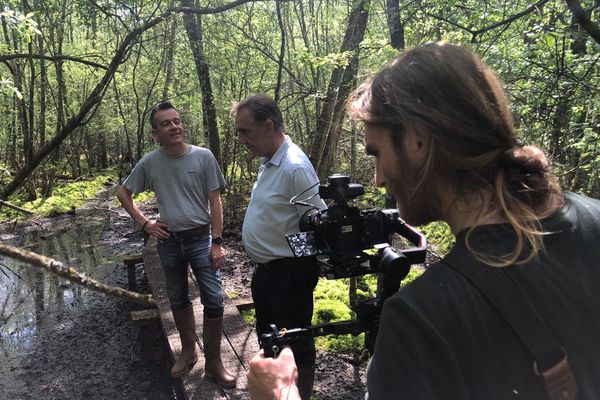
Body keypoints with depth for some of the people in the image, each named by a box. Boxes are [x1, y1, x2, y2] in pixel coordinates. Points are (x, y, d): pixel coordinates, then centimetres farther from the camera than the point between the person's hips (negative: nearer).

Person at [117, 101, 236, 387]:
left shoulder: (203, 157, -8)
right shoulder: (149, 163, -4)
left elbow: (215, 202, -6)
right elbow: (123, 193, 11)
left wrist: (217, 243, -11)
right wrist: (143, 223, -1)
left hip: (201, 238, -2)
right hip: (168, 242, 2)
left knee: (213, 301, -3)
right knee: (178, 301, 15)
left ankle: (213, 363, 13)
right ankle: (188, 352, 35)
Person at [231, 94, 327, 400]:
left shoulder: (295, 167, -24)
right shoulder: (268, 161, 6)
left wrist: (306, 268, -13)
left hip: (288, 273, -10)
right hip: (264, 270, 10)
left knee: (295, 344, 8)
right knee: (267, 335, 25)